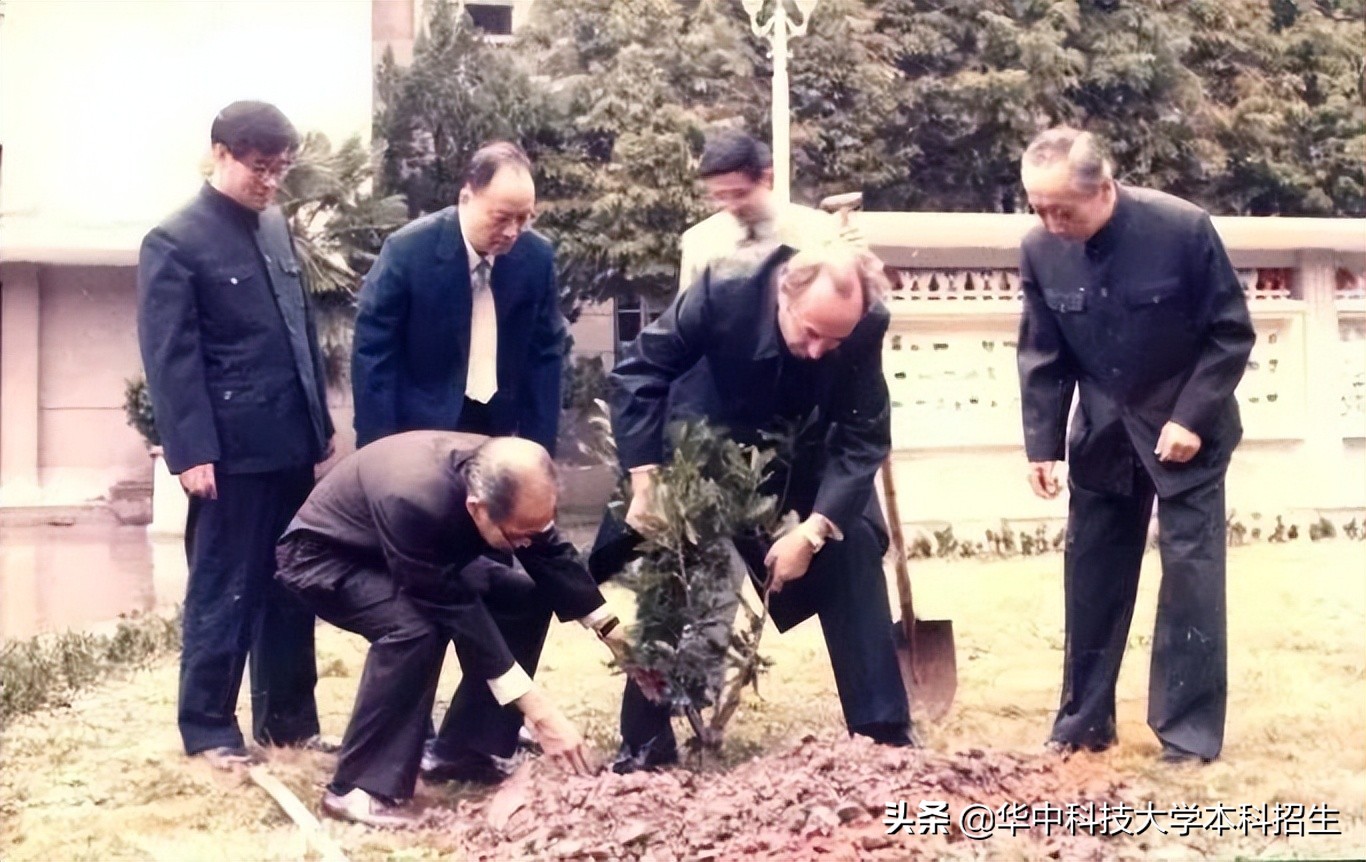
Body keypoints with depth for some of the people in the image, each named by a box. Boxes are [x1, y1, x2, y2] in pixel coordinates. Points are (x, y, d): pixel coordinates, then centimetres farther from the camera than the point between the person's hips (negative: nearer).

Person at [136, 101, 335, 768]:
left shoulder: (275, 227, 13)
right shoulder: (174, 243, -8)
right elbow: (170, 358, -12)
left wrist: (321, 423, 15)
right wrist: (192, 452, -17)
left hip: (291, 443, 7)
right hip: (233, 450, -7)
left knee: (291, 588, 13)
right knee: (223, 593, 3)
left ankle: (288, 719, 24)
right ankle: (208, 728, 16)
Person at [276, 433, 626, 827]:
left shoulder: (504, 480, -22)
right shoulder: (414, 502, -42)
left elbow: (554, 557, -6)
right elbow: (458, 613, -37)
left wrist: (613, 632, -13)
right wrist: (538, 711, -36)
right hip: (324, 555, -7)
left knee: (526, 599, -5)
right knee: (414, 627, -34)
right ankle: (359, 788, -22)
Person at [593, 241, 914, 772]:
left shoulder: (866, 326, -31)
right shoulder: (724, 291, -35)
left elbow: (865, 438, -24)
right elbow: (640, 371, -24)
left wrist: (812, 531, -33)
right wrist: (645, 475, -29)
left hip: (804, 459, 1)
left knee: (854, 554, -10)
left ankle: (885, 730, 1)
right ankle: (645, 741, 9)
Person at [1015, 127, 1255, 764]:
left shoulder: (1182, 228, -23)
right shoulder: (1040, 250, -12)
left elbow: (1232, 333, -14)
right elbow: (1042, 355, -2)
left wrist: (1191, 418, -20)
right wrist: (1042, 443, -8)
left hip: (1186, 429, -3)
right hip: (1103, 433, 4)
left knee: (1190, 571, -5)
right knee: (1091, 572, 7)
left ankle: (1190, 731, 3)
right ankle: (1084, 721, 19)